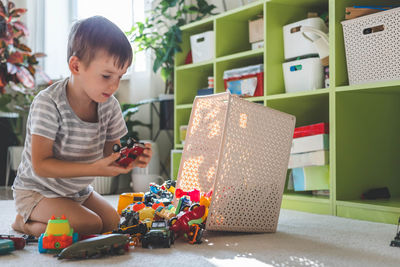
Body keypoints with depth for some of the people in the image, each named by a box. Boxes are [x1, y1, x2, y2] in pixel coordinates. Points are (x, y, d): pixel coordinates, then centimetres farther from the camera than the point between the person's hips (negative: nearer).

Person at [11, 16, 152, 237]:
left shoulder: (110, 105, -6)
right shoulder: (48, 104, -25)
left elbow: (110, 155, 2)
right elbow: (40, 165, -27)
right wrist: (95, 169, -36)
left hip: (78, 190, 8)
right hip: (36, 191, -8)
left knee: (112, 221, -3)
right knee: (91, 226, -22)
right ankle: (25, 222, 0)